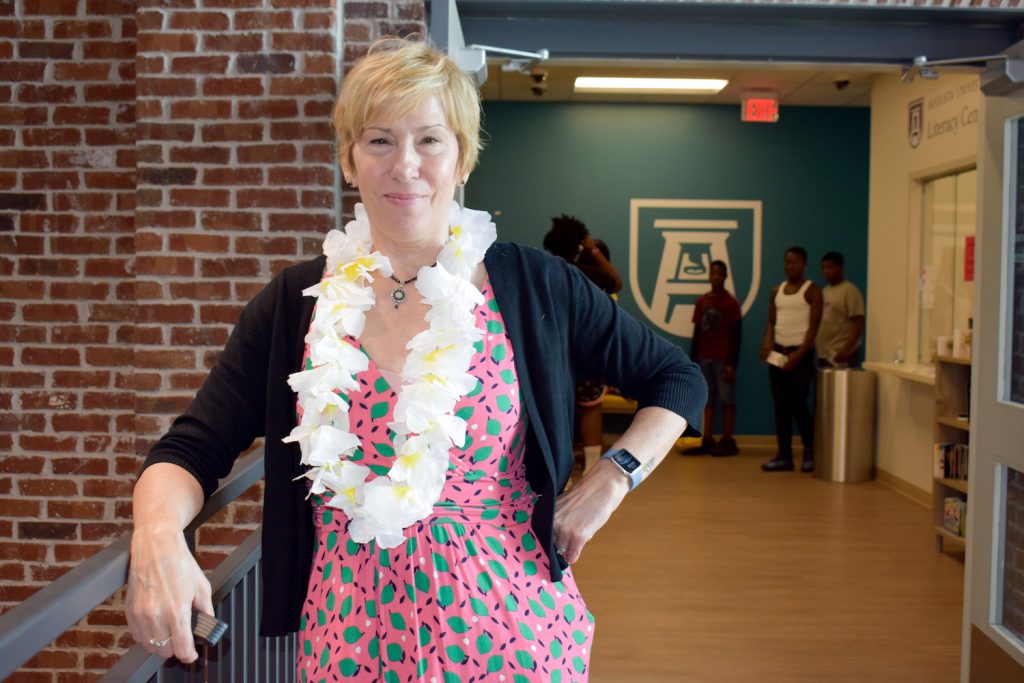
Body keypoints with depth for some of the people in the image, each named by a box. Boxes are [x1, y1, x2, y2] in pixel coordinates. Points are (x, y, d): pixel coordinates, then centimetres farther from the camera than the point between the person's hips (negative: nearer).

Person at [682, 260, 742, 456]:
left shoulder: (731, 303, -3)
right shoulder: (701, 302, 10)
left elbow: (736, 335, -5)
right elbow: (697, 333, 12)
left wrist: (732, 363, -12)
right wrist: (692, 361, 9)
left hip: (723, 360, -5)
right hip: (704, 359, 5)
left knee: (727, 401, -1)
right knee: (708, 401, 5)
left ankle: (728, 442, 3)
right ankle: (707, 442, 8)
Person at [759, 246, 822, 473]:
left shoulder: (811, 290, -4)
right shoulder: (777, 290, 13)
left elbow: (813, 326, -10)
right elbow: (771, 321, 12)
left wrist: (799, 354, -19)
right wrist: (767, 342, -7)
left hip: (800, 353, -5)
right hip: (778, 352, 6)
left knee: (798, 404, -4)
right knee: (780, 406, 4)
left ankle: (810, 451, 14)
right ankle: (784, 455, 9)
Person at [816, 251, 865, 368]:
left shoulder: (850, 290, -8)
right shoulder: (824, 291, 17)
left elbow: (858, 323, -15)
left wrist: (846, 350, -22)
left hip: (840, 355, -8)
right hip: (823, 354, 8)